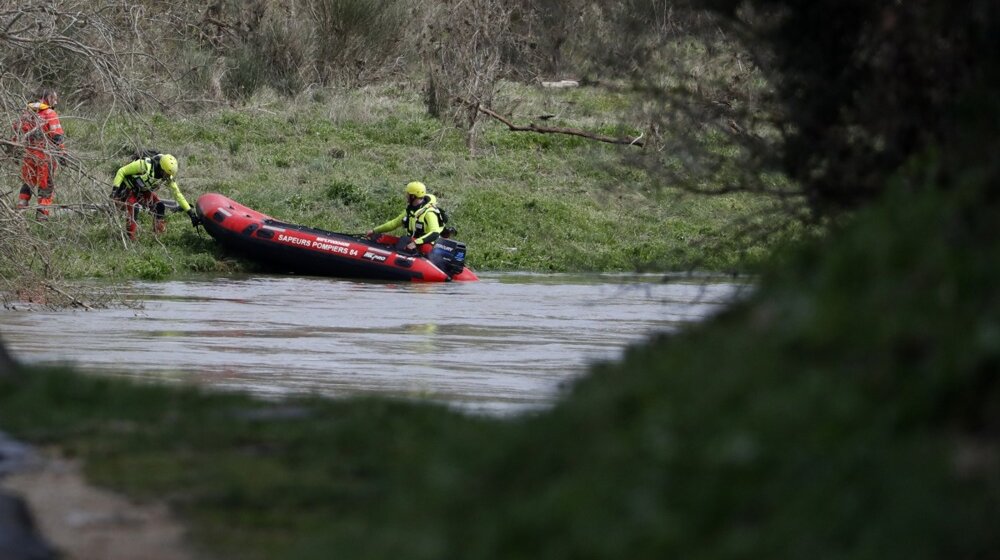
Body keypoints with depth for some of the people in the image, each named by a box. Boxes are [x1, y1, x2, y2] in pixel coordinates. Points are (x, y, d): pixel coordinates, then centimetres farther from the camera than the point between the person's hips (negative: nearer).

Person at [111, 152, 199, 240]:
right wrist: (115, 189, -33)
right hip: (128, 189, -6)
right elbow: (121, 171, -26)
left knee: (160, 207, -9)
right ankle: (130, 238, -21)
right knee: (133, 208, -29)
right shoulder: (145, 165, -36)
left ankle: (160, 234, 6)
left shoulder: (168, 176, -18)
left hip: (143, 190, 6)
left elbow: (177, 194, -9)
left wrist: (191, 212, -12)